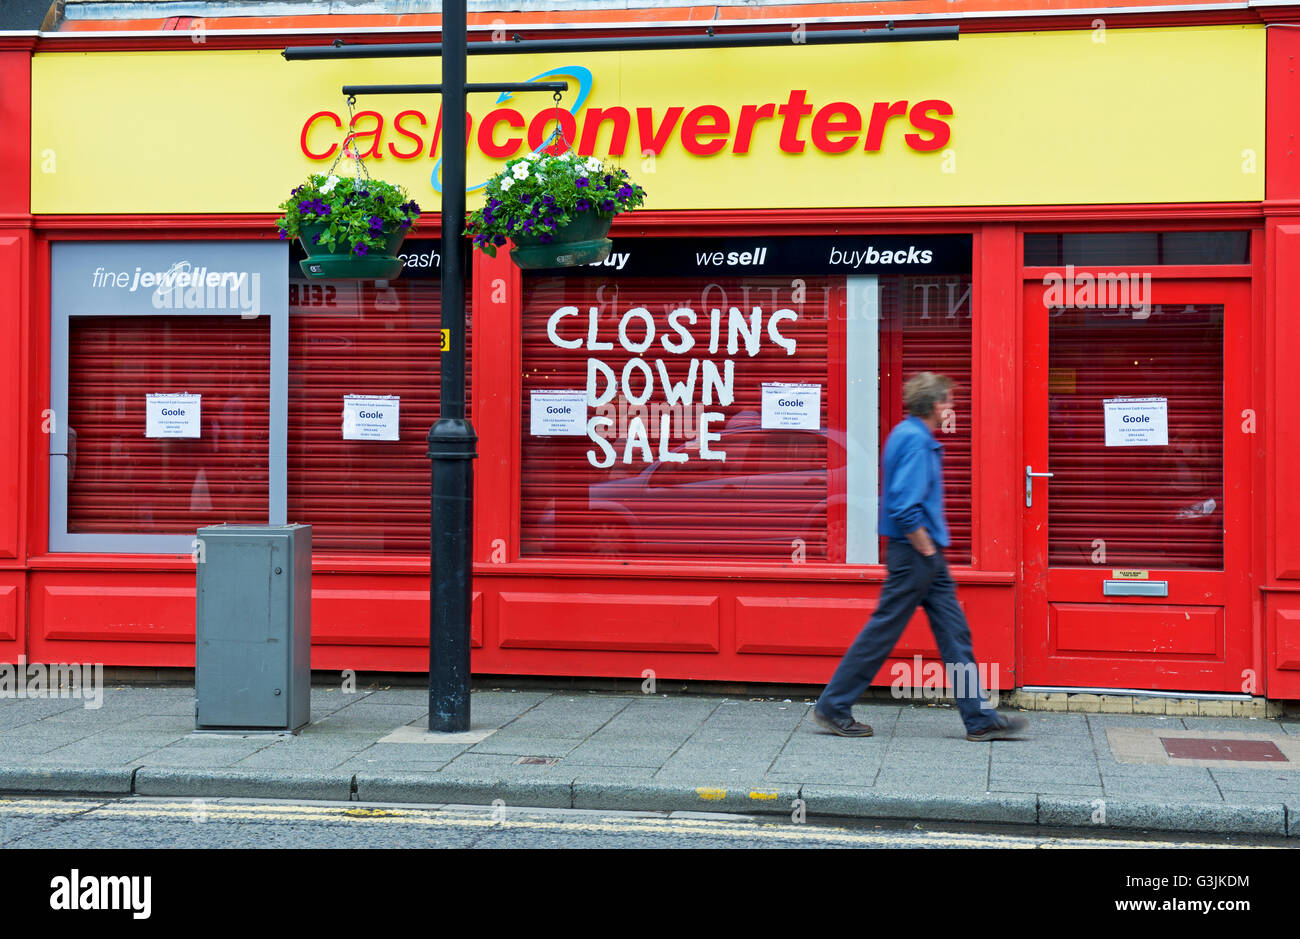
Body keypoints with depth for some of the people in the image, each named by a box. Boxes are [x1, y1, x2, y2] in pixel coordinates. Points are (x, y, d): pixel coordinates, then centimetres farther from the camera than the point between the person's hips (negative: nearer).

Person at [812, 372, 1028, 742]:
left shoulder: (908, 434, 14)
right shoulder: (915, 440, -18)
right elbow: (904, 507, -26)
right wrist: (927, 549, -16)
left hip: (925, 557, 10)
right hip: (913, 554, -10)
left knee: (954, 631, 9)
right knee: (883, 631, -2)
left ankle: (980, 719, 12)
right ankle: (833, 707, 8)